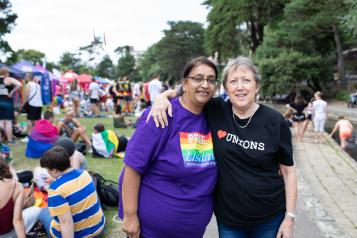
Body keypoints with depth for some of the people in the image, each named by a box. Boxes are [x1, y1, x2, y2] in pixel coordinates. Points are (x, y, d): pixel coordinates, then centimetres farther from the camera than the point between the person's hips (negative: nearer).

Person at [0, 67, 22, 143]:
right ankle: (9, 139, 5)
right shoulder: (9, 79, -8)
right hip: (7, 102, -4)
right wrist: (12, 92, -13)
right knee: (8, 121, 1)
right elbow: (19, 85, -23)